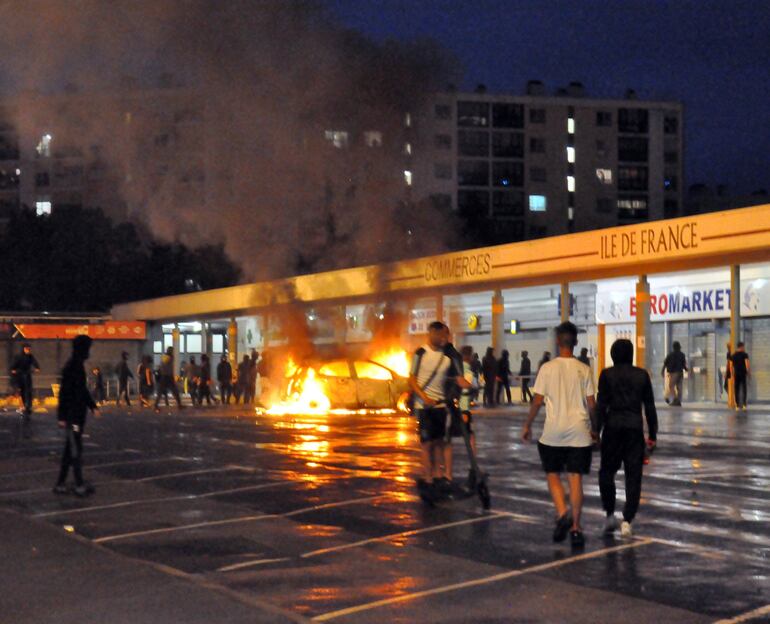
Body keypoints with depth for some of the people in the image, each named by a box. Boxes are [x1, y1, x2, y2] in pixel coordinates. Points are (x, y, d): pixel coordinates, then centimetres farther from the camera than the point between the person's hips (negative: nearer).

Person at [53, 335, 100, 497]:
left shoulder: (79, 365, 12)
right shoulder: (71, 366, -17)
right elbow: (64, 392, -20)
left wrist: (93, 406, 17)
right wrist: (62, 416, -21)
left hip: (78, 415, 10)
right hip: (71, 416, -10)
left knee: (70, 450, 12)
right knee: (76, 450, -4)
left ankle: (60, 484, 17)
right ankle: (79, 485, 0)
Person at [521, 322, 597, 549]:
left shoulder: (547, 368, -3)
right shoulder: (584, 370, 1)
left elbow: (537, 401, -3)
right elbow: (591, 404, 2)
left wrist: (527, 426, 9)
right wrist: (594, 429, 15)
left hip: (553, 432, -1)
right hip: (579, 432, 1)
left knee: (553, 474, 13)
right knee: (576, 478, 5)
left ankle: (562, 514, -7)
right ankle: (575, 527, 5)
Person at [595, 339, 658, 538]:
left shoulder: (607, 374, -2)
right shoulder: (642, 375, 3)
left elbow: (601, 405, -6)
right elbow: (650, 407, 5)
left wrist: (595, 431, -1)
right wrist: (652, 435, 11)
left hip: (613, 426, -1)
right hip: (635, 427, 1)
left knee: (607, 471, 13)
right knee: (633, 476, 4)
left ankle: (610, 514, 6)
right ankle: (627, 520, -1)